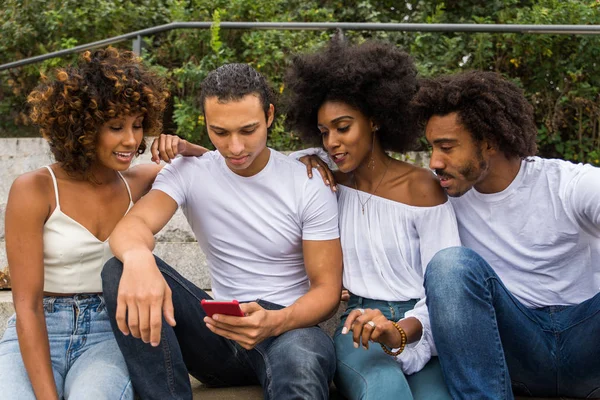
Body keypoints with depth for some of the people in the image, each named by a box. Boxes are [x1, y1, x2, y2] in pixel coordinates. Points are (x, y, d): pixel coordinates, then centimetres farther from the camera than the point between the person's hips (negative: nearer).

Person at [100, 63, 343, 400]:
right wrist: (138, 257, -46)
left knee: (299, 362, -43)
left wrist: (275, 322, -29)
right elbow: (134, 224, -19)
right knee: (121, 271, -22)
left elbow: (327, 289, -7)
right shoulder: (188, 172, 0)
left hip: (290, 325, -4)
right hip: (221, 331, 4)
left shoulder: (310, 185, -5)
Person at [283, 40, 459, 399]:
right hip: (361, 327, 2)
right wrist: (305, 165, 4)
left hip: (419, 326, -1)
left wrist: (400, 332, -27)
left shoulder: (420, 187, -3)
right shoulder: (331, 185, 11)